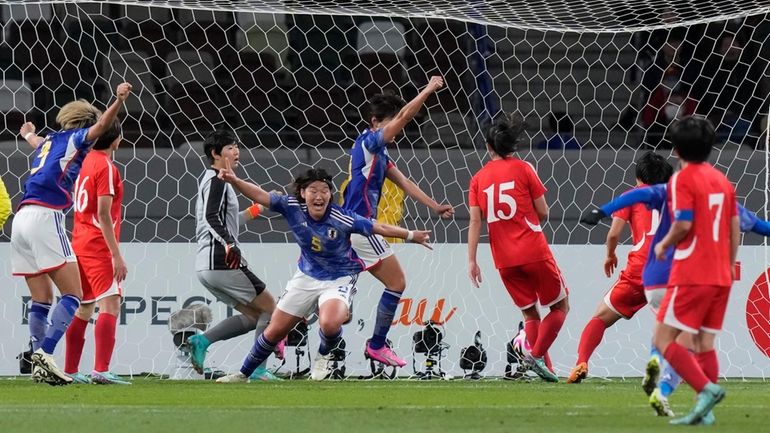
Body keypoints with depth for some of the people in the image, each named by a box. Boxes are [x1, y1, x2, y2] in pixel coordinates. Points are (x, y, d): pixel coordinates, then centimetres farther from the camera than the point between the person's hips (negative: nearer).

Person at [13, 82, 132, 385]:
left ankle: (40, 362, 6)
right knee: (72, 294, -11)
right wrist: (119, 101, -30)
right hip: (45, 216, -8)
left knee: (41, 300, 11)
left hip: (21, 219, 8)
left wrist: (28, 134, 75)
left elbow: (36, 142, 52)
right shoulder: (74, 139, 6)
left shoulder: (49, 142, 27)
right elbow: (101, 125, -15)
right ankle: (44, 354, -25)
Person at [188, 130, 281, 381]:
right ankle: (257, 369, -8)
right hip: (222, 263, -10)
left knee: (253, 316, 12)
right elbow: (211, 217, -22)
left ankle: (201, 341, -1)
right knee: (269, 308, -3)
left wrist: (256, 210, 29)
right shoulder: (217, 181, -8)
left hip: (207, 266, 10)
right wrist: (229, 245, -33)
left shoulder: (212, 180, 23)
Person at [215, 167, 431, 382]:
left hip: (339, 279, -4)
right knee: (275, 331, 8)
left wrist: (412, 235, -10)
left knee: (329, 324, -33)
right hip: (307, 277, 4)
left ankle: (324, 355, 3)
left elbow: (380, 228, -17)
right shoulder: (293, 207, -18)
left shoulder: (342, 219, -26)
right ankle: (243, 374, 30)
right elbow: (261, 196, -19)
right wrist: (235, 181, -35)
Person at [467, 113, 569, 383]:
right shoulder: (523, 169, -2)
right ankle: (537, 355, -9)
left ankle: (545, 366, 9)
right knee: (560, 306, 9)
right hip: (534, 252, -4)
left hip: (504, 260, 4)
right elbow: (543, 212, -1)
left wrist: (471, 260, -2)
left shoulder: (479, 179, 7)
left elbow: (475, 221, 0)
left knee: (529, 312, 17)